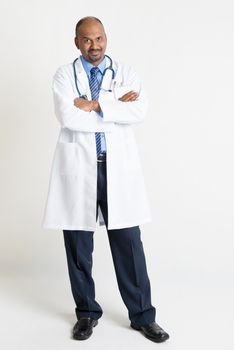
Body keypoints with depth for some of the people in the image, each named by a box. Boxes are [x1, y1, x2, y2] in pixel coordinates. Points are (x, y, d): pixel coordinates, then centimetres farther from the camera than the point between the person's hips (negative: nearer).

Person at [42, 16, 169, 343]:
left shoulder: (125, 72, 9)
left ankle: (143, 315, 18)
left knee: (129, 243, 3)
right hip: (78, 167, 0)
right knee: (78, 245, 8)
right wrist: (116, 107, -8)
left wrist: (95, 105, -12)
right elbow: (67, 117, -13)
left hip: (118, 167, 0)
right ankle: (87, 313, 26)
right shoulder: (64, 74, 5)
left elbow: (139, 110, -9)